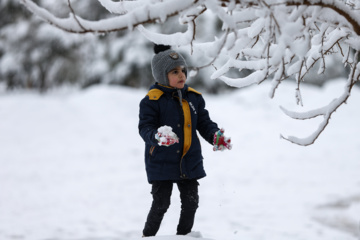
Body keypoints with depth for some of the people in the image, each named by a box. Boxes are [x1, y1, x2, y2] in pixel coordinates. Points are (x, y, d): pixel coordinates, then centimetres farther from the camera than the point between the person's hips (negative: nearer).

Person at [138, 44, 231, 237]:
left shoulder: (194, 97, 6)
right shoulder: (152, 100, -11)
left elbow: (204, 123, 11)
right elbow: (145, 127, -15)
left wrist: (215, 136, -9)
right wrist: (158, 137, -37)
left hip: (190, 162, 5)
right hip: (162, 162, -5)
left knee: (191, 203, 8)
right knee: (161, 204, -4)